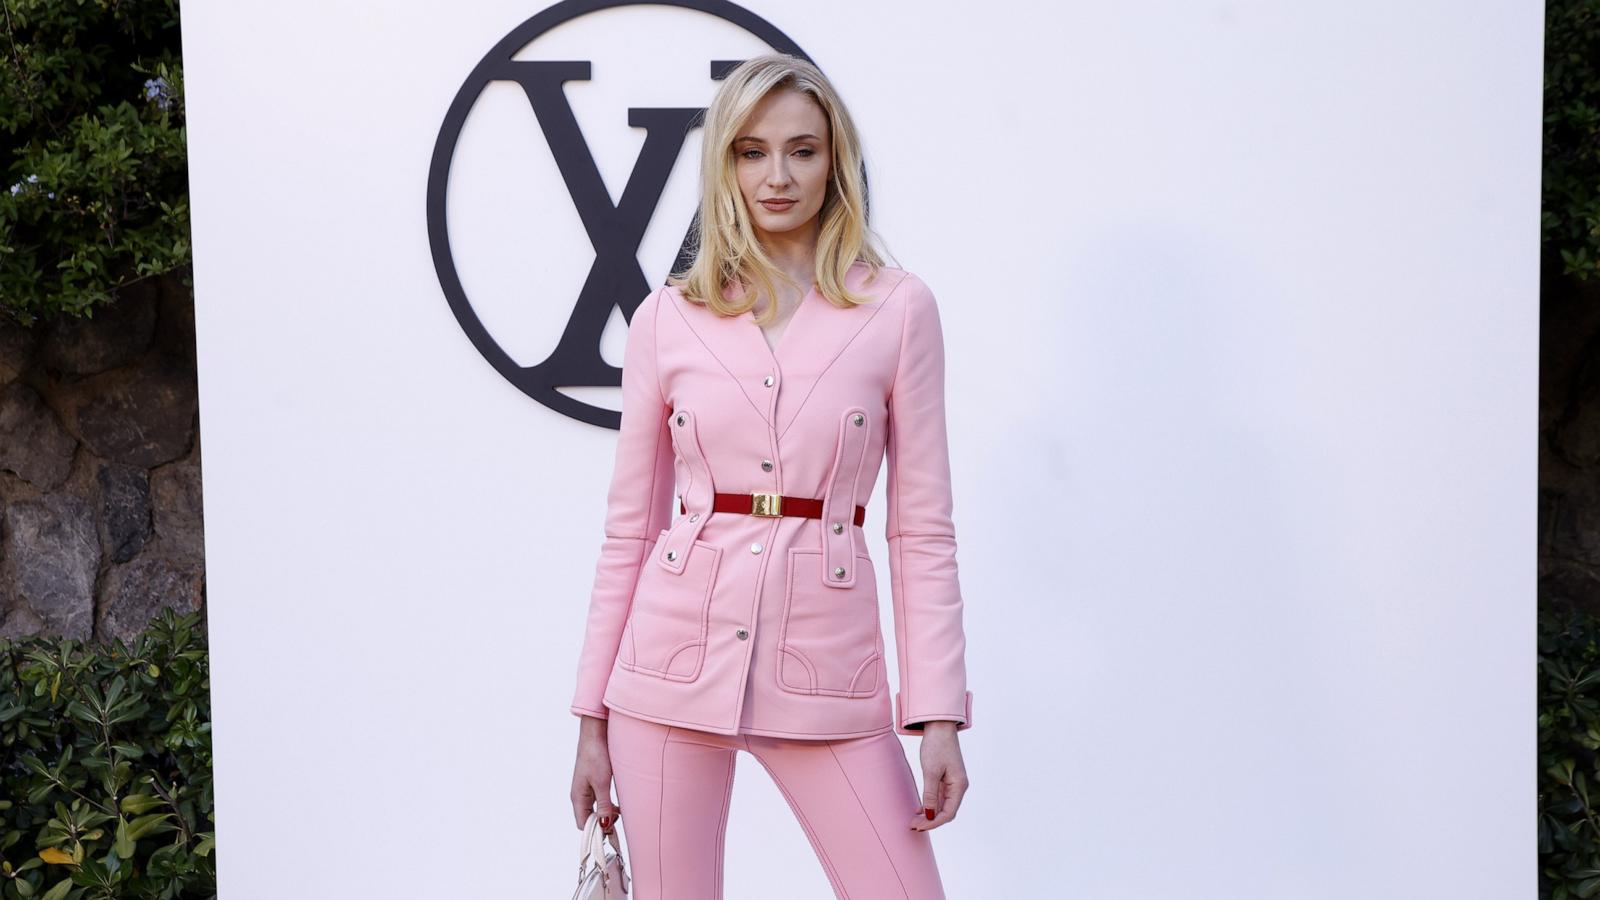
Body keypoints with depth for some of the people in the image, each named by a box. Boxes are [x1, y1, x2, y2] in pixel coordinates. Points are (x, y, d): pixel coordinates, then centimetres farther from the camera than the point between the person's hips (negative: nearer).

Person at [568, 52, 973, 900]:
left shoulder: (897, 307, 1)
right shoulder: (666, 319, 4)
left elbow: (922, 528, 1)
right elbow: (628, 527, 7)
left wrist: (939, 713, -5)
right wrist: (593, 713, 6)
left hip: (824, 665, -1)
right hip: (677, 658, 1)